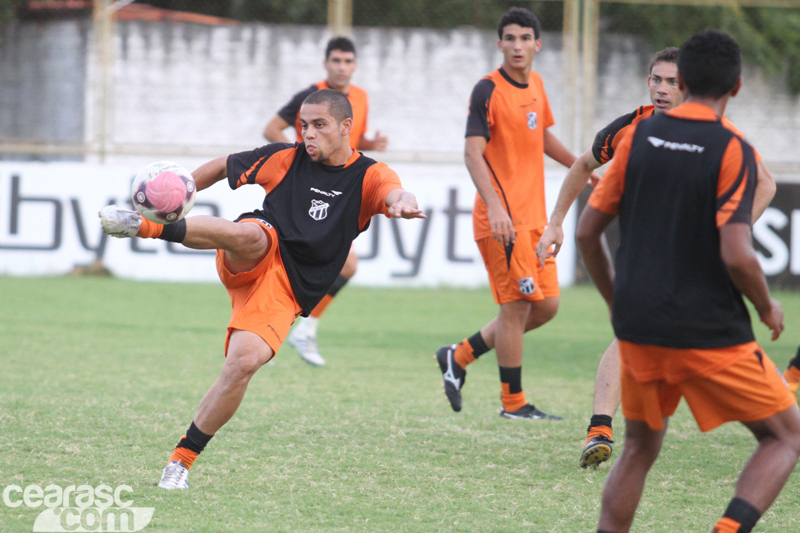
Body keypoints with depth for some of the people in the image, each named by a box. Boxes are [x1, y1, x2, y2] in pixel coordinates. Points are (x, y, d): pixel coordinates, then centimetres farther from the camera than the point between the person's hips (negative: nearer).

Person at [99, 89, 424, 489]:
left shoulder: (368, 176, 3)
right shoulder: (284, 159, 10)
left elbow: (392, 193, -20)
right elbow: (222, 167, 24)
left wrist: (403, 202, -45)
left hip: (285, 291, 0)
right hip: (250, 261, 0)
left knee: (243, 363, -22)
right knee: (250, 234, -37)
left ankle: (182, 459, -9)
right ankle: (144, 225, -40)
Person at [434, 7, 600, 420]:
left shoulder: (535, 84, 12)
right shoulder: (488, 91, -12)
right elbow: (473, 153, -21)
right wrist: (494, 206, -31)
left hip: (534, 216, 8)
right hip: (502, 219, -8)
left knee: (546, 305, 8)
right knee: (518, 307, -5)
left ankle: (459, 356, 19)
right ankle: (513, 402, 7)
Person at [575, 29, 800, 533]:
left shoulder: (638, 137, 4)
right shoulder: (733, 151, -11)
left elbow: (587, 232, 7)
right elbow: (736, 256, -20)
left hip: (637, 329, 5)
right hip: (709, 332, -5)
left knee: (640, 448, 22)